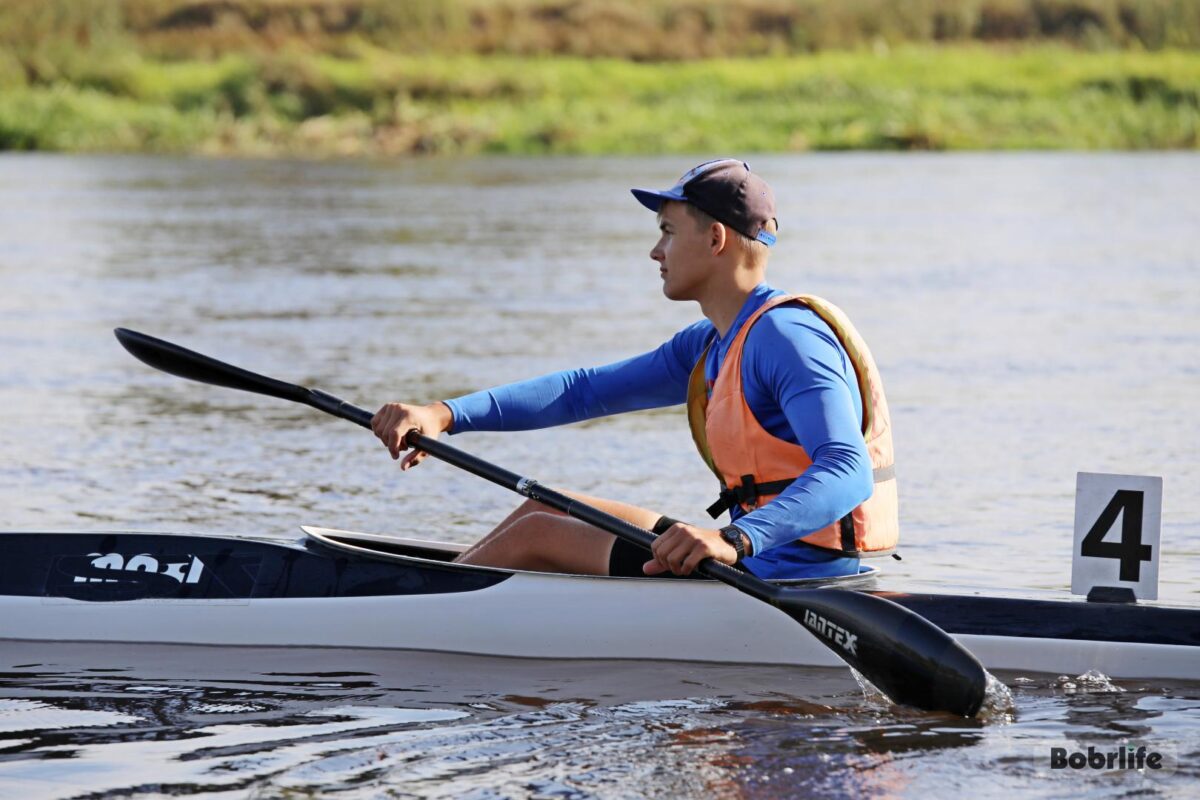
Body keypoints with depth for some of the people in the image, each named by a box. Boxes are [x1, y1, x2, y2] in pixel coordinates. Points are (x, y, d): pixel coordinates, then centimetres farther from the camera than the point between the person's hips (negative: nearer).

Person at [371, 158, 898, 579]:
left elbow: (847, 471, -30)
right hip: (766, 563, 10)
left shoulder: (784, 334, -17)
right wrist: (445, 416, 3)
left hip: (783, 579, -10)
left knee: (537, 535, -1)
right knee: (551, 507, 19)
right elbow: (585, 391, 13)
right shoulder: (711, 346, 14)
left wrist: (734, 541, -45)